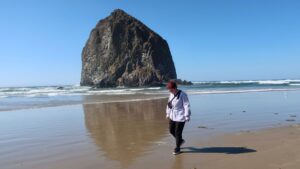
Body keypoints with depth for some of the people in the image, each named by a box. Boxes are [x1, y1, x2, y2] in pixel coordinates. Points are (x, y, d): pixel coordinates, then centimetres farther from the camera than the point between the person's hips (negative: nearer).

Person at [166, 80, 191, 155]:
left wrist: (187, 117, -17)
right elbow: (169, 105, 15)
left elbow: (186, 106, -17)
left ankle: (177, 148, 19)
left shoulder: (182, 95, -17)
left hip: (180, 117, -8)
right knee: (171, 130, 14)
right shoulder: (171, 94, 5)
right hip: (173, 117, 8)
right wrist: (168, 114, 16)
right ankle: (180, 140, 39)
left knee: (178, 133, 1)